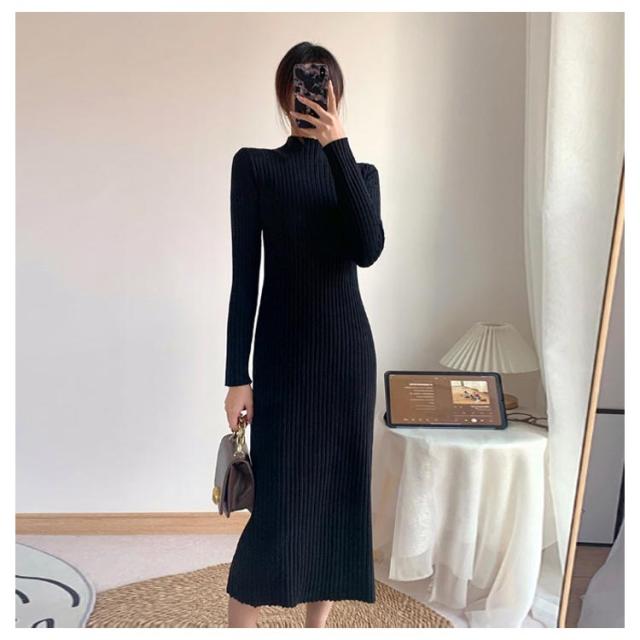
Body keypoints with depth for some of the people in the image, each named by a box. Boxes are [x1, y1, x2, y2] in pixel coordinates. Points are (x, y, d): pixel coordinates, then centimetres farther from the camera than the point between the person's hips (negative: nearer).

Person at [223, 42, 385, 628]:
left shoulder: (361, 172, 9)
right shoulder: (255, 166, 2)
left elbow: (369, 250, -13)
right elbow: (244, 276, -4)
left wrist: (337, 146, -16)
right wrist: (238, 375, -9)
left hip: (347, 347, 3)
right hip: (283, 350, -2)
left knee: (338, 489, 8)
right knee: (277, 498, -5)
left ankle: (317, 626, 26)